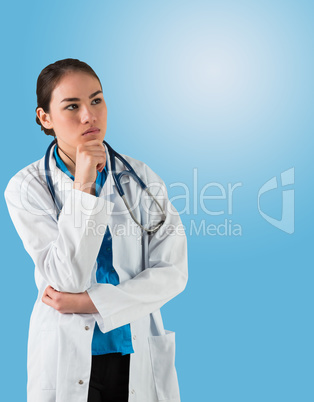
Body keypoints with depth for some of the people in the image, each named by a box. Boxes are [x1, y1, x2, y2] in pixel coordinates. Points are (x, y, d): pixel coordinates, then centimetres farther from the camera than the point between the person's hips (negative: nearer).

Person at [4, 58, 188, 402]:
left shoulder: (141, 178, -5)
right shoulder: (27, 188, -9)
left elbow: (173, 271, -9)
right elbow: (66, 279, -18)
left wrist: (90, 302, -16)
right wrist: (83, 187, -24)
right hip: (67, 359, -1)